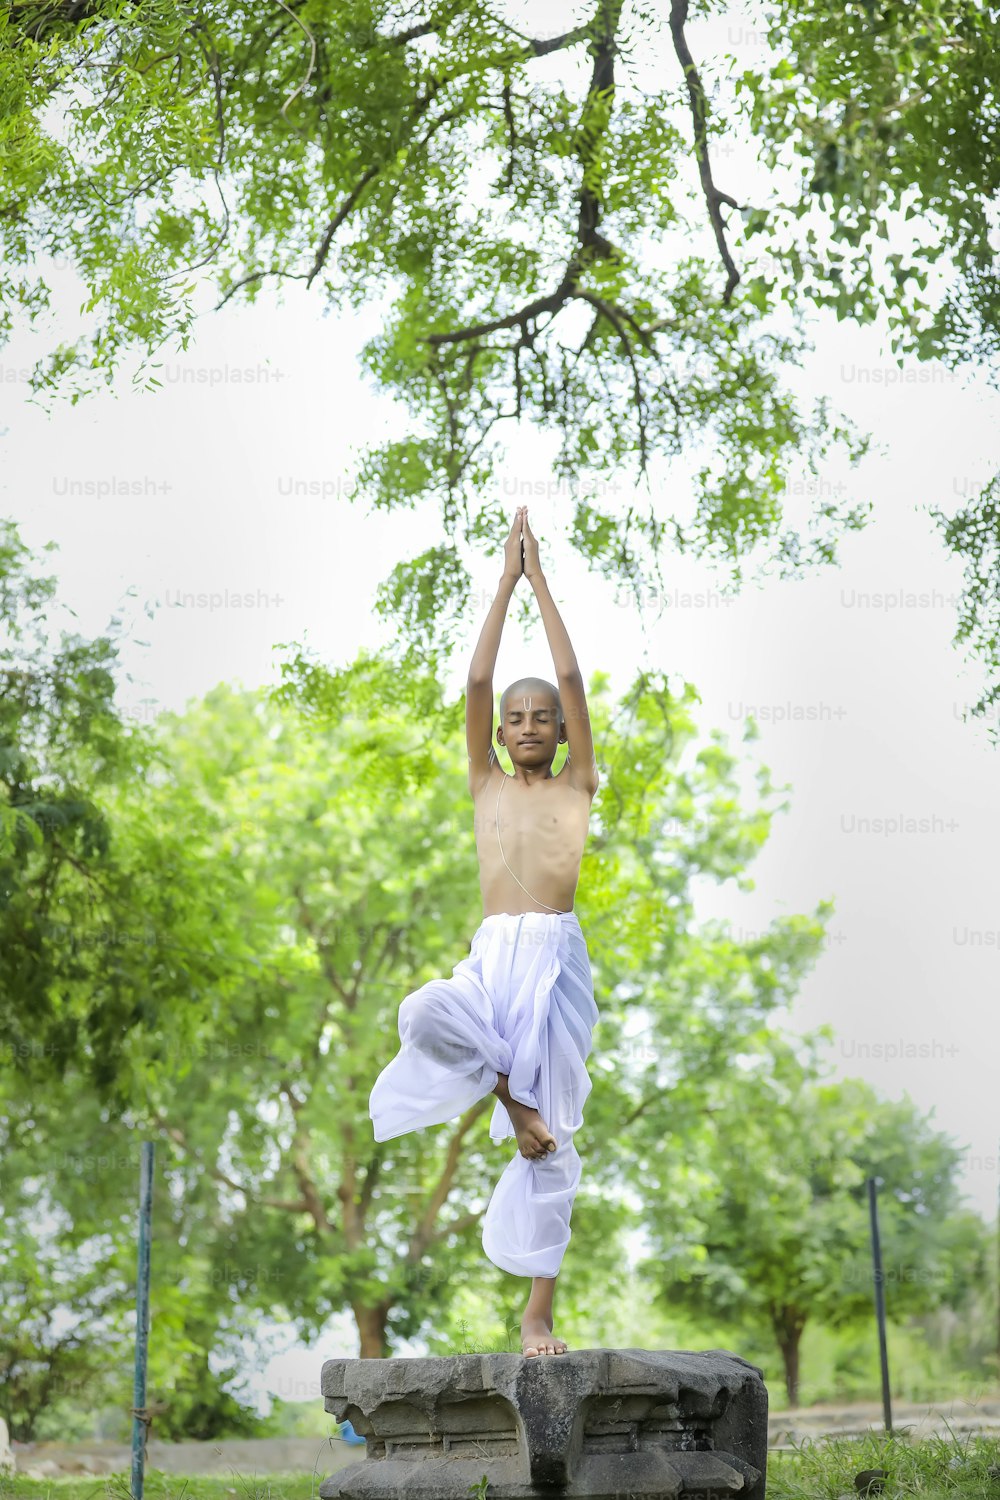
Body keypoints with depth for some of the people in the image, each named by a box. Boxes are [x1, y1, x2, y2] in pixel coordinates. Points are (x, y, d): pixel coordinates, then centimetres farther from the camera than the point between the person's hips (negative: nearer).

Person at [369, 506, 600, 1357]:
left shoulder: (577, 786, 12)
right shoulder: (486, 784, 16)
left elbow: (573, 681, 5)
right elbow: (476, 684, 8)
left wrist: (542, 584, 8)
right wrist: (505, 582, 8)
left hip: (557, 957, -1)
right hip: (491, 958, 1)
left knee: (553, 1139, -1)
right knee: (423, 1016, -34)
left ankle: (538, 1313, 7)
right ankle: (509, 1090, -6)